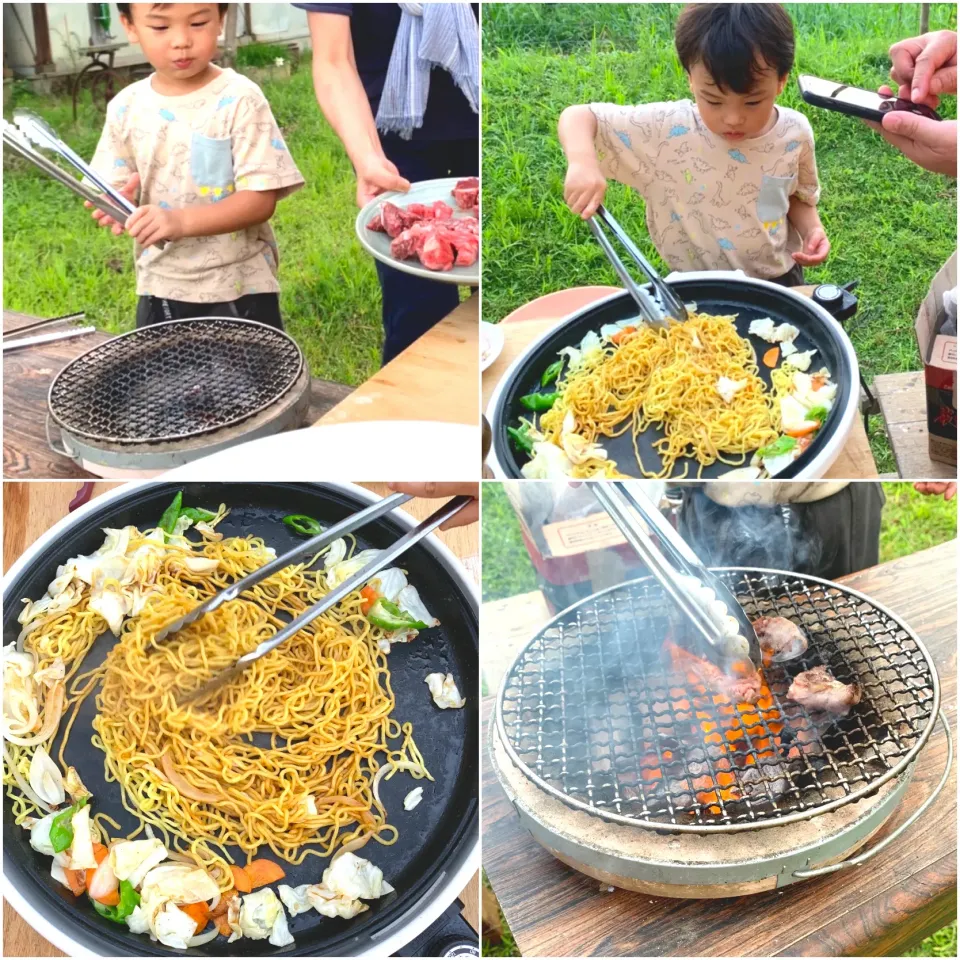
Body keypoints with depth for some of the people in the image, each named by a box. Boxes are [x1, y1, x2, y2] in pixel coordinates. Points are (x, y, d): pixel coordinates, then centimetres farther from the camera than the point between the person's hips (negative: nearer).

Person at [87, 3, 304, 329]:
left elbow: (260, 199, -17)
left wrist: (182, 220, -31)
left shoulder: (239, 99, -12)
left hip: (240, 289, -4)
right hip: (160, 290, 4)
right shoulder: (126, 108, 1)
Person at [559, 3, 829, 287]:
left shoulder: (794, 134, -13)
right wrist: (583, 163, -37)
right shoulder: (668, 129, -21)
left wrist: (812, 229, -14)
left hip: (777, 282, 1)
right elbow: (577, 117, -18)